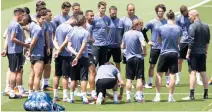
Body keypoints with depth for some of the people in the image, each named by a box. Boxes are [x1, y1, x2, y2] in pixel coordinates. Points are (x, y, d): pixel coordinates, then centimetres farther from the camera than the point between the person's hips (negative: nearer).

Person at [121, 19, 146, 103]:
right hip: (138, 58, -4)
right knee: (139, 78, 1)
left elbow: (122, 46, 14)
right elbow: (143, 44, -23)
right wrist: (144, 52, -7)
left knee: (129, 79, 8)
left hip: (129, 58, 4)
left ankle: (128, 96, 5)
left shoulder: (126, 34, 6)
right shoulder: (139, 34, -11)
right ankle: (139, 96, -1)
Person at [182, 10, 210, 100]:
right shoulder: (206, 26, 10)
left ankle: (191, 95, -12)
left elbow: (191, 41, -16)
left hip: (194, 52, -7)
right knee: (203, 73, 13)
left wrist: (188, 53, -11)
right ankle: (206, 94, 16)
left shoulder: (192, 26, -12)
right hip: (202, 53, 7)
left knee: (193, 72, -8)